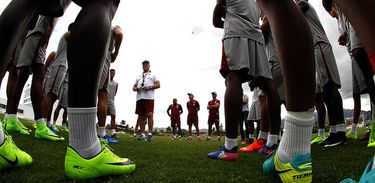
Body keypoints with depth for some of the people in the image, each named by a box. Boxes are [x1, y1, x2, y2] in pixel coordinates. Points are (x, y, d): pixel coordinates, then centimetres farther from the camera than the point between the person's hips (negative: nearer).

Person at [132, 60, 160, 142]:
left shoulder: (153, 75, 15)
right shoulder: (138, 76, 27)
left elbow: (158, 85, 3)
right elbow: (134, 86, 24)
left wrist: (149, 87, -12)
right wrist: (135, 88, -1)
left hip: (149, 97, -5)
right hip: (139, 97, 5)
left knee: (149, 114, -14)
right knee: (141, 116, 3)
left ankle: (150, 134, -9)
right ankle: (142, 135, 7)